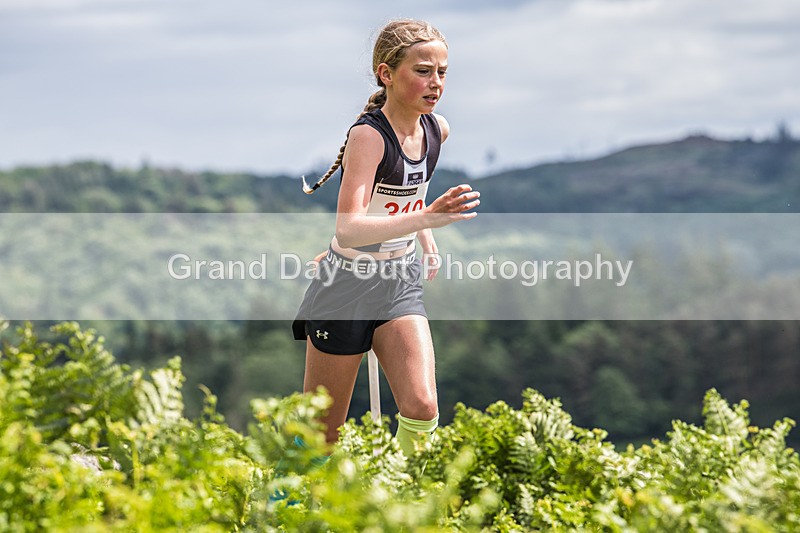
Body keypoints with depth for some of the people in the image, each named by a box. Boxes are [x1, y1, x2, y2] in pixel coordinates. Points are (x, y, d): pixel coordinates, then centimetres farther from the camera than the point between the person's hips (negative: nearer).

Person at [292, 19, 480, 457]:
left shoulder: (436, 129, -1)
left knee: (421, 409, -14)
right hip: (347, 285, -5)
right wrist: (425, 217, -47)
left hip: (401, 283, 5)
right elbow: (348, 230, -36)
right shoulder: (368, 135, -23)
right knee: (321, 434, 5)